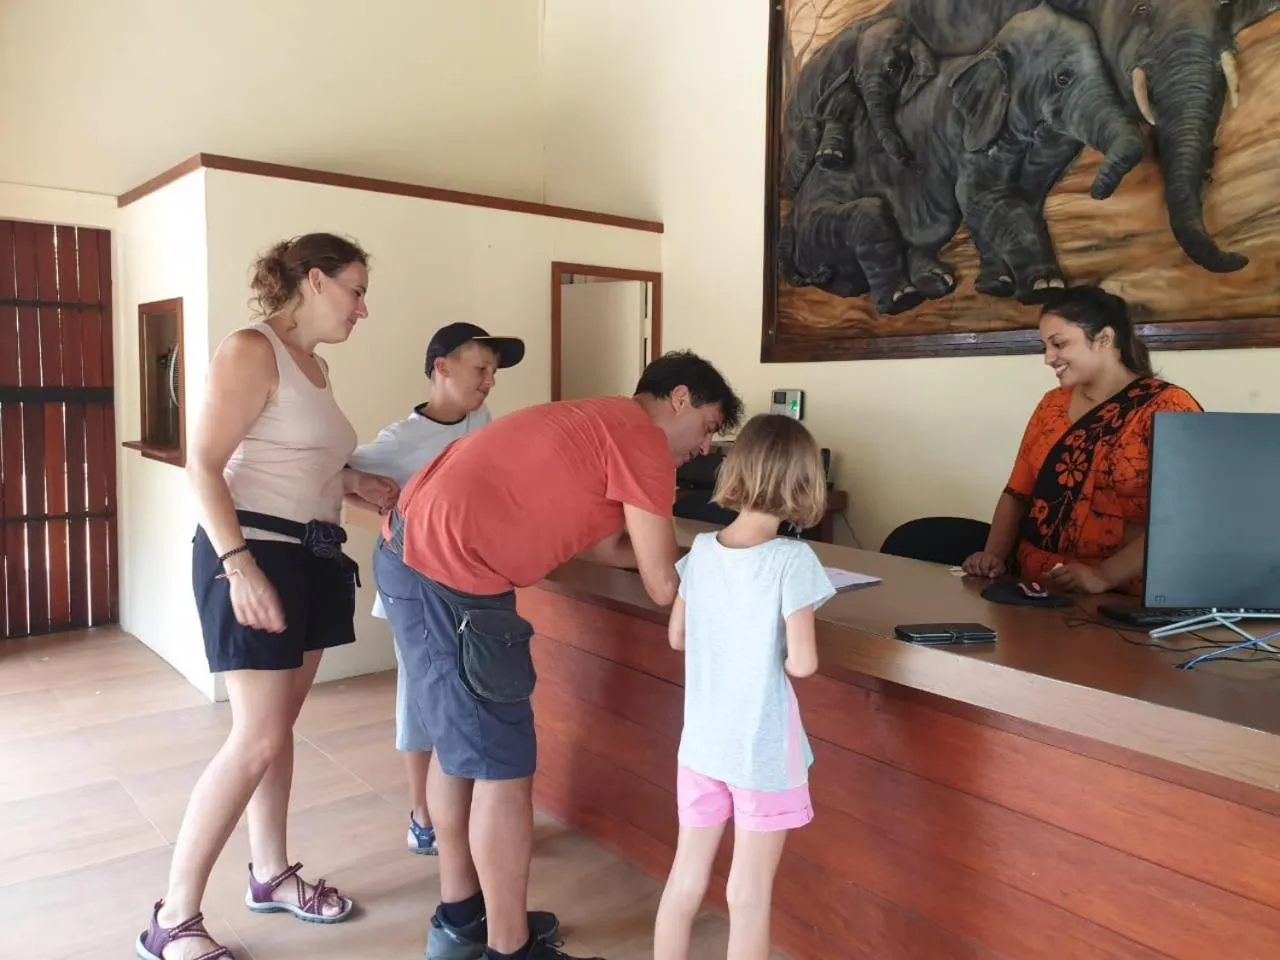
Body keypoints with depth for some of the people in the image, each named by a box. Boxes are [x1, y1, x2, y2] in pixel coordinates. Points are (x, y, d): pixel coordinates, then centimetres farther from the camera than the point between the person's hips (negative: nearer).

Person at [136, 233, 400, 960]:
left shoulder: (316, 364, 15)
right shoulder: (252, 351, -12)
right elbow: (205, 464, -19)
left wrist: (357, 483, 6)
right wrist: (238, 564, -26)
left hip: (312, 556, 9)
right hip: (254, 553, -8)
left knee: (280, 726, 15)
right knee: (258, 738, -8)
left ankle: (271, 874, 30)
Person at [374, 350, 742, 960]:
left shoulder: (600, 423, 21)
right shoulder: (643, 438, -8)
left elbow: (604, 544, 19)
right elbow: (664, 587, -8)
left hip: (414, 551, 11)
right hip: (450, 571, -11)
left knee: (462, 746, 21)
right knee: (504, 768, 1)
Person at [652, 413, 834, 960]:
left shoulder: (701, 550, -2)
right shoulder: (791, 560, -18)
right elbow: (802, 662, -21)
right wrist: (773, 654, 0)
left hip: (701, 742, 5)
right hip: (763, 750, -5)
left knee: (686, 878, 19)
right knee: (749, 895, 10)